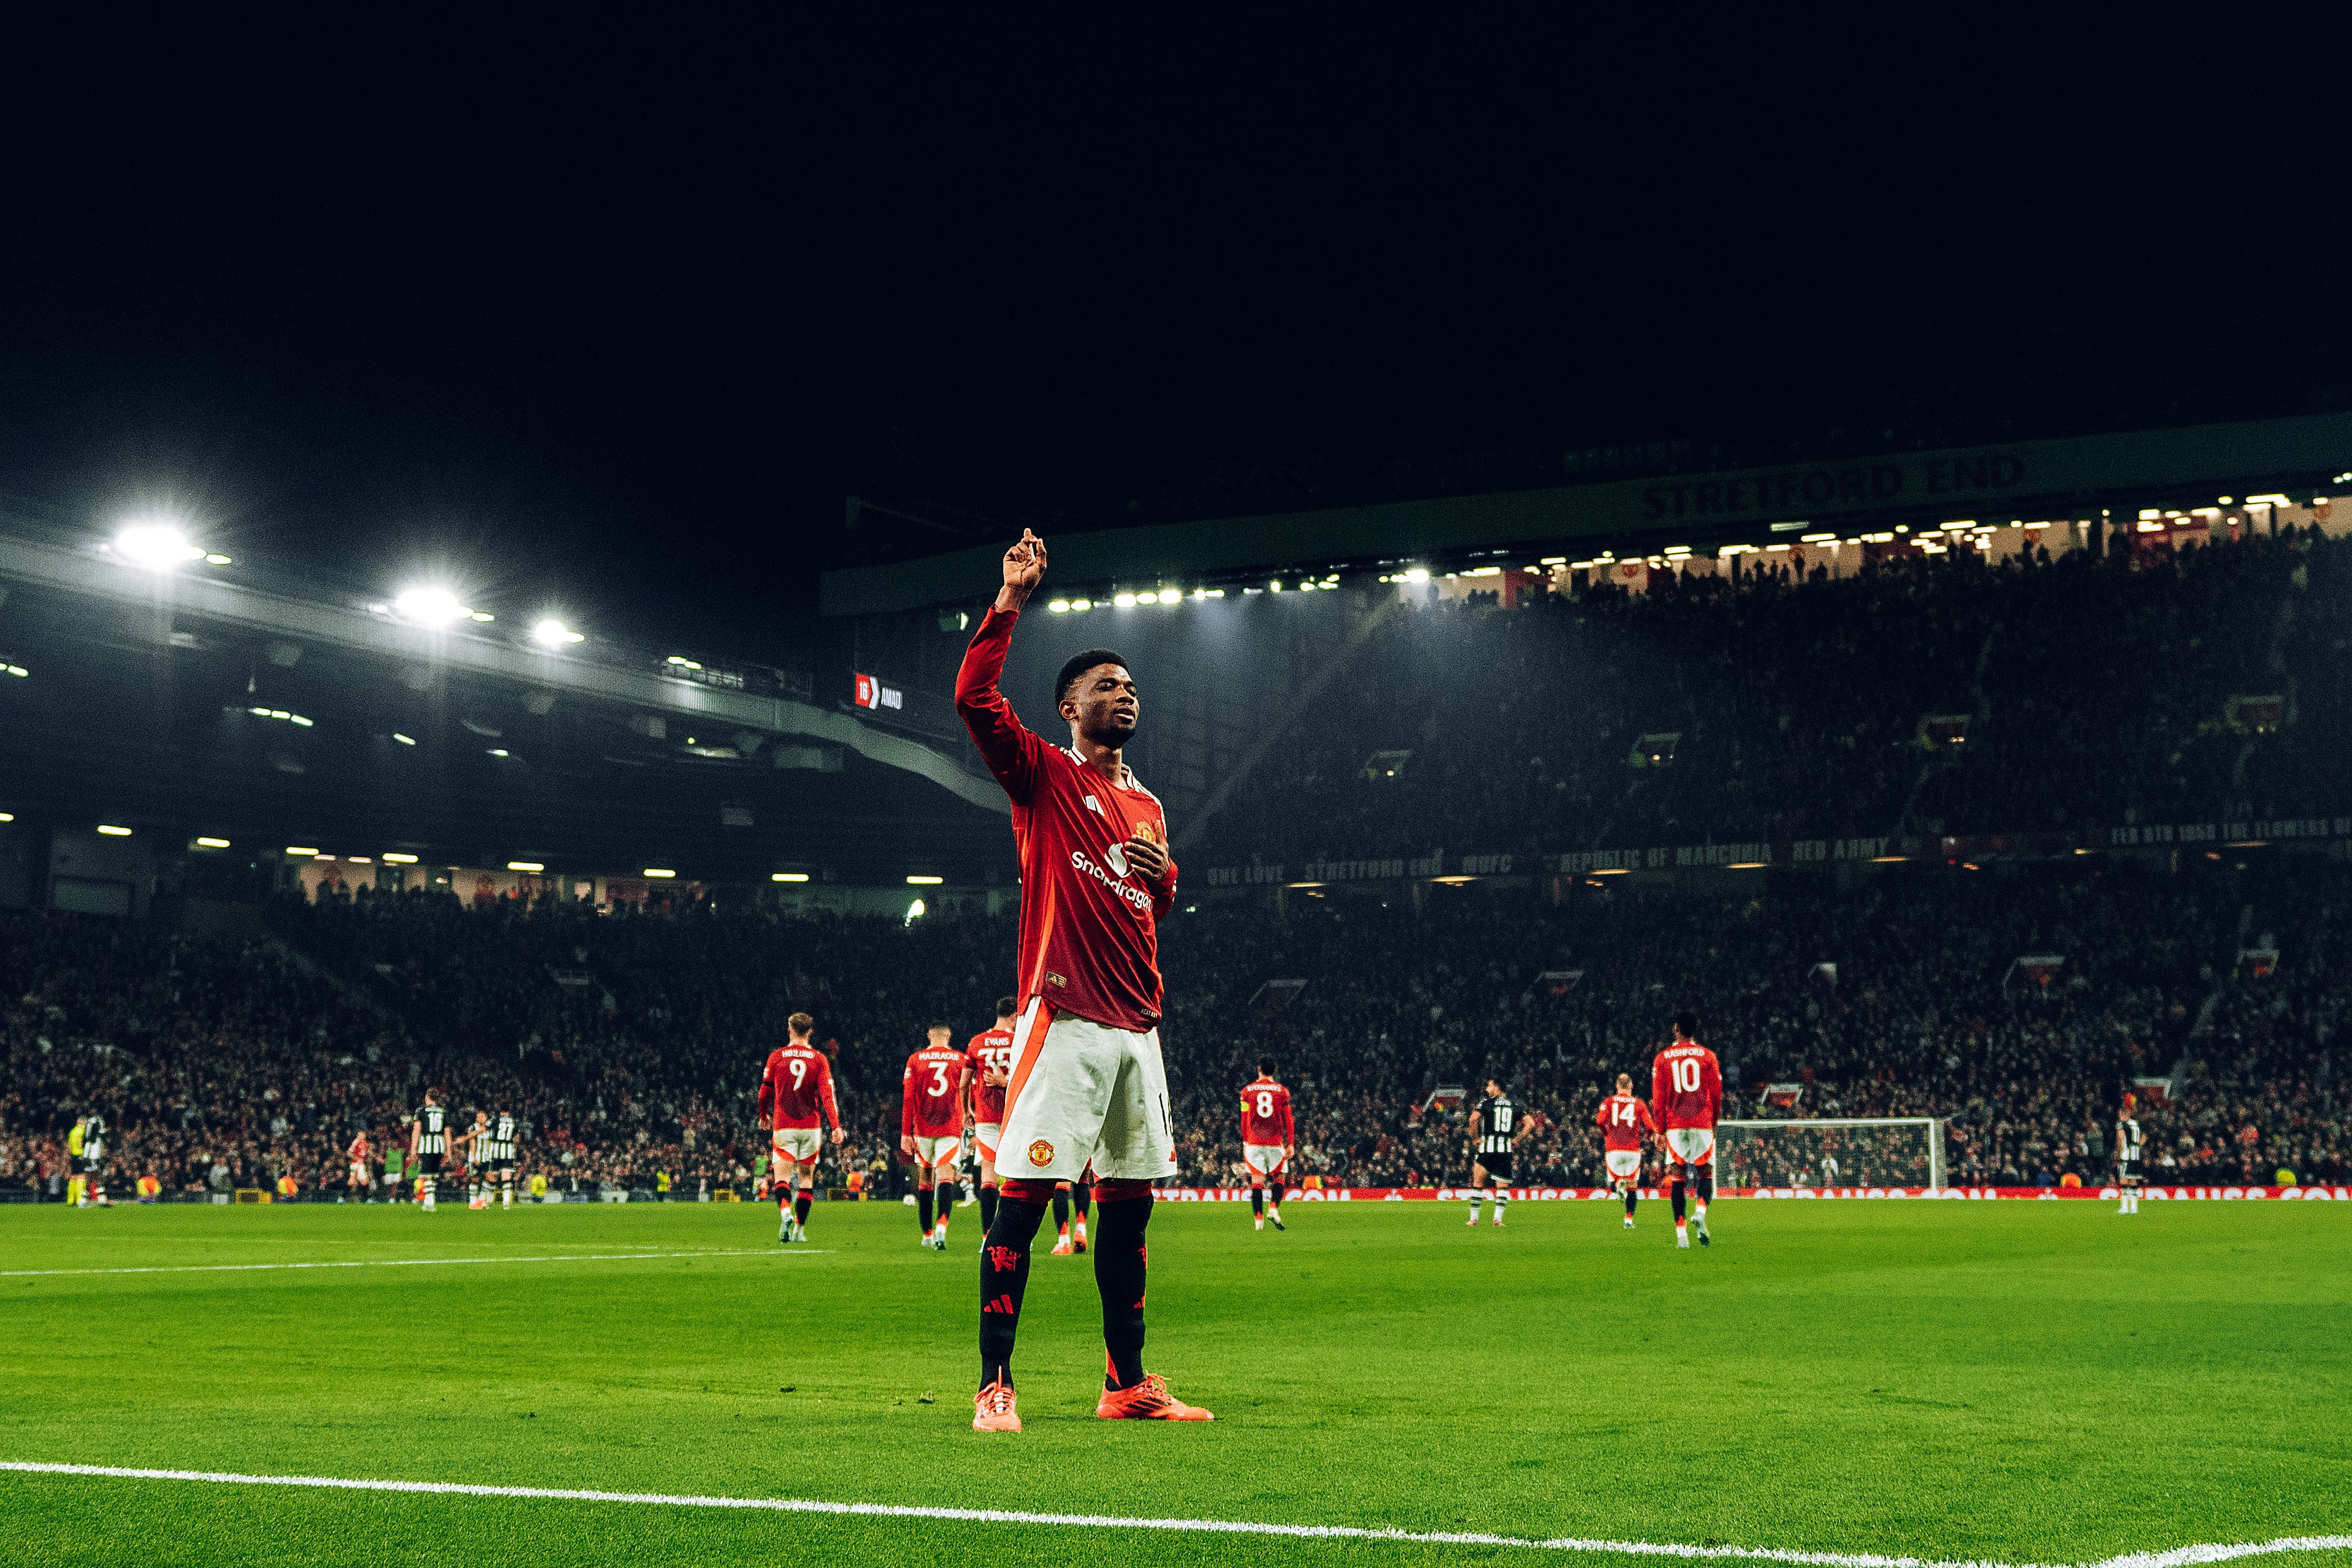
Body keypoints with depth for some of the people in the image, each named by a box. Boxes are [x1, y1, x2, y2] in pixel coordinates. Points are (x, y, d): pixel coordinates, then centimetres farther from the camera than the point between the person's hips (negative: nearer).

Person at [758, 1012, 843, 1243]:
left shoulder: (776, 1057, -1)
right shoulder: (819, 1059, -1)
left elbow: (765, 1092, 7)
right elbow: (827, 1095, -10)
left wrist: (763, 1116, 25)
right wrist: (836, 1127, -13)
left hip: (784, 1127, -1)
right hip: (811, 1127, 1)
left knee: (781, 1178, 0)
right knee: (806, 1178, 13)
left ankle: (786, 1213, -30)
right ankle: (800, 1229, 12)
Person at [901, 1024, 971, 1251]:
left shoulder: (915, 1060, 4)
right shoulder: (961, 1059, 4)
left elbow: (908, 1099, 1)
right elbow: (966, 1093, 4)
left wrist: (905, 1134, 3)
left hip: (923, 1130, 1)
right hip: (951, 1128, -1)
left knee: (925, 1179, 14)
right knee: (946, 1176, -9)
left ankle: (927, 1234, 20)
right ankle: (941, 1224, -34)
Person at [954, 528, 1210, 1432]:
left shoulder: (1147, 806, 21)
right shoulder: (1044, 775, 2)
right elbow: (975, 698, -15)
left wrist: (1163, 875, 7)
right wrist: (1011, 600, -15)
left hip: (1136, 1026, 7)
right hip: (1063, 1019, -7)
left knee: (1130, 1205, 10)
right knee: (1022, 1198, -9)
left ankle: (1128, 1384, 18)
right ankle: (994, 1387, -7)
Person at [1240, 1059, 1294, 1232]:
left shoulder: (1247, 1091, 4)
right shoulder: (1282, 1091, 2)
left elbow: (1244, 1120, 7)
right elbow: (1288, 1120, 2)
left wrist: (1245, 1142, 14)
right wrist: (1290, 1144, 6)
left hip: (1254, 1143, 0)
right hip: (1276, 1143, 0)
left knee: (1257, 1180, 2)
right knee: (1279, 1177, 13)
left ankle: (1258, 1218, -5)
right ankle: (1274, 1208, -7)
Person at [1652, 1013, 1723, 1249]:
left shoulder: (1663, 1058, 5)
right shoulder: (1707, 1056, 4)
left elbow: (1658, 1098, 2)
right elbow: (1717, 1096, 5)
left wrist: (1660, 1130, 7)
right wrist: (1714, 1124, 18)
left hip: (1675, 1125, 0)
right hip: (1702, 1124, 0)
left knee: (1677, 1178, 3)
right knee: (1706, 1174, 9)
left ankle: (1681, 1232, -5)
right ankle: (1701, 1212, -20)